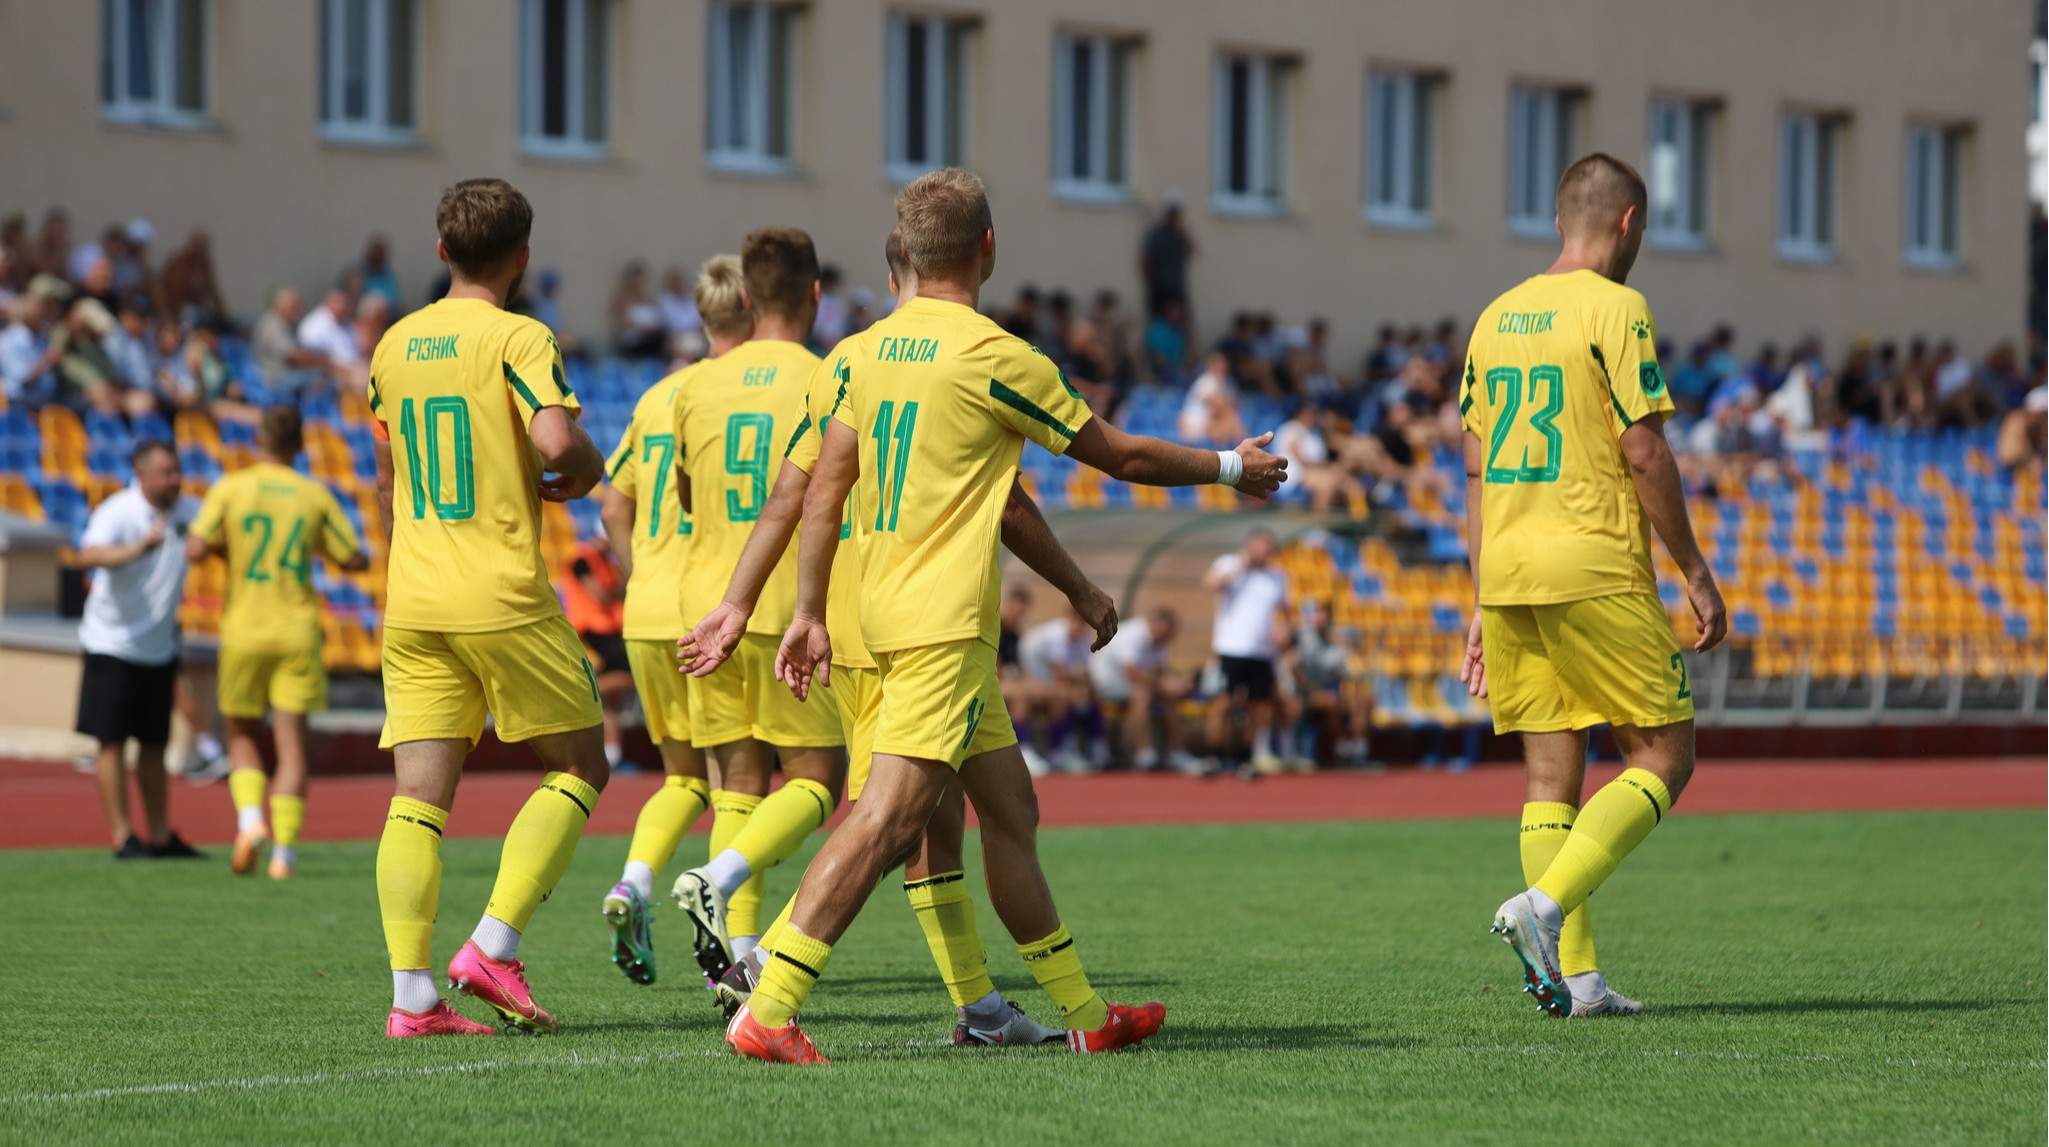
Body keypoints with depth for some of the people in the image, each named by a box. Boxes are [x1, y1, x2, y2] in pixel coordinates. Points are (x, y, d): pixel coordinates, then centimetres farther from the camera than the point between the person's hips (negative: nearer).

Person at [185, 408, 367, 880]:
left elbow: (195, 549, -12)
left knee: (242, 734, 14)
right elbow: (357, 560, 4)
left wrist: (225, 547, 9)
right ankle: (284, 850, -4)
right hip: (297, 632, 1)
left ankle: (250, 819, -9)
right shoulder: (316, 496, 1)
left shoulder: (231, 489, -5)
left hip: (244, 630, -1)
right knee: (292, 739, 1)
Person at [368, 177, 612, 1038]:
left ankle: (411, 993, -7)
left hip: (412, 604, 6)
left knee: (417, 797, 2)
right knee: (578, 767, 9)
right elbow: (556, 441, -23)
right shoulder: (518, 338, -7)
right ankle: (494, 947, -4)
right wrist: (584, 472, -1)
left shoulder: (395, 345, 13)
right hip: (503, 596, -6)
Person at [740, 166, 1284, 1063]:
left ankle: (1083, 1013, 23)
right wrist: (1231, 468, 13)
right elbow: (1120, 456, -1)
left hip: (889, 610, 9)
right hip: (945, 622, -9)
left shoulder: (866, 351, 9)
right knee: (887, 820, -15)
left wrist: (808, 613, 15)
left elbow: (824, 489, 9)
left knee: (1009, 808, 16)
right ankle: (765, 1013, -23)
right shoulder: (994, 357, -11)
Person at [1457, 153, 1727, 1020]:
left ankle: (1574, 977, 2)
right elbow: (1644, 454, -12)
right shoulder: (1615, 310, -6)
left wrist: (1482, 607, 19)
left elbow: (1476, 471, 16)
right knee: (1663, 756, 2)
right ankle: (1545, 903, -16)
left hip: (1507, 575, 7)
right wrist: (1695, 573, -4)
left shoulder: (1496, 317, 14)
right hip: (1595, 570, -7)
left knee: (1550, 775, 7)